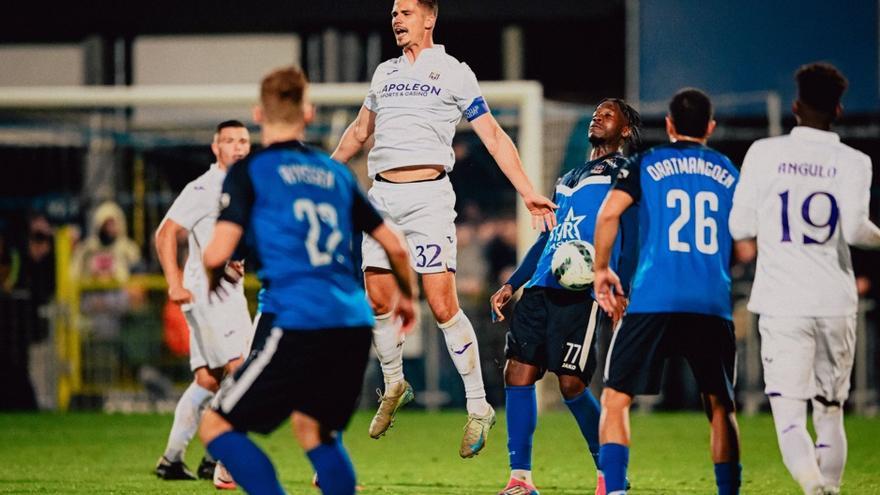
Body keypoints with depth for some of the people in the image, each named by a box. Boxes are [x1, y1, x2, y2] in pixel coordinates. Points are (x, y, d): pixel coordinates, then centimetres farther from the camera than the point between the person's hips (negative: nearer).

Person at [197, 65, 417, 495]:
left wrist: (213, 284, 16)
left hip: (298, 326, -6)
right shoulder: (336, 174, 17)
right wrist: (407, 296, 39)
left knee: (216, 425, 4)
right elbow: (394, 246, 20)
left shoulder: (249, 172, 2)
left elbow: (217, 253, -8)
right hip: (354, 327, 6)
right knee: (312, 426, 27)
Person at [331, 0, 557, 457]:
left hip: (428, 196, -5)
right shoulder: (385, 73, 17)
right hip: (382, 196, 5)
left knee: (442, 305, -12)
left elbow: (493, 137, 1)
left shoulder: (454, 73, 3)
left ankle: (478, 407, -6)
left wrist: (528, 193, -7)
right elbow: (359, 132, 32)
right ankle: (394, 386, 22)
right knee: (378, 299, 0)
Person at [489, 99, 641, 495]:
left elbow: (630, 242, -5)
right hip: (541, 289, 7)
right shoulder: (568, 179, 27)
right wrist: (512, 285, 22)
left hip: (583, 292, -7)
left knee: (571, 384, -10)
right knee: (517, 374, -2)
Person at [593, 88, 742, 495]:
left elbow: (608, 213, -6)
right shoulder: (730, 172, 15)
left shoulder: (647, 164, 9)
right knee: (720, 406, 13)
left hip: (654, 301, -2)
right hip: (714, 305, 2)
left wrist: (602, 269, 6)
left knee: (616, 398, 5)